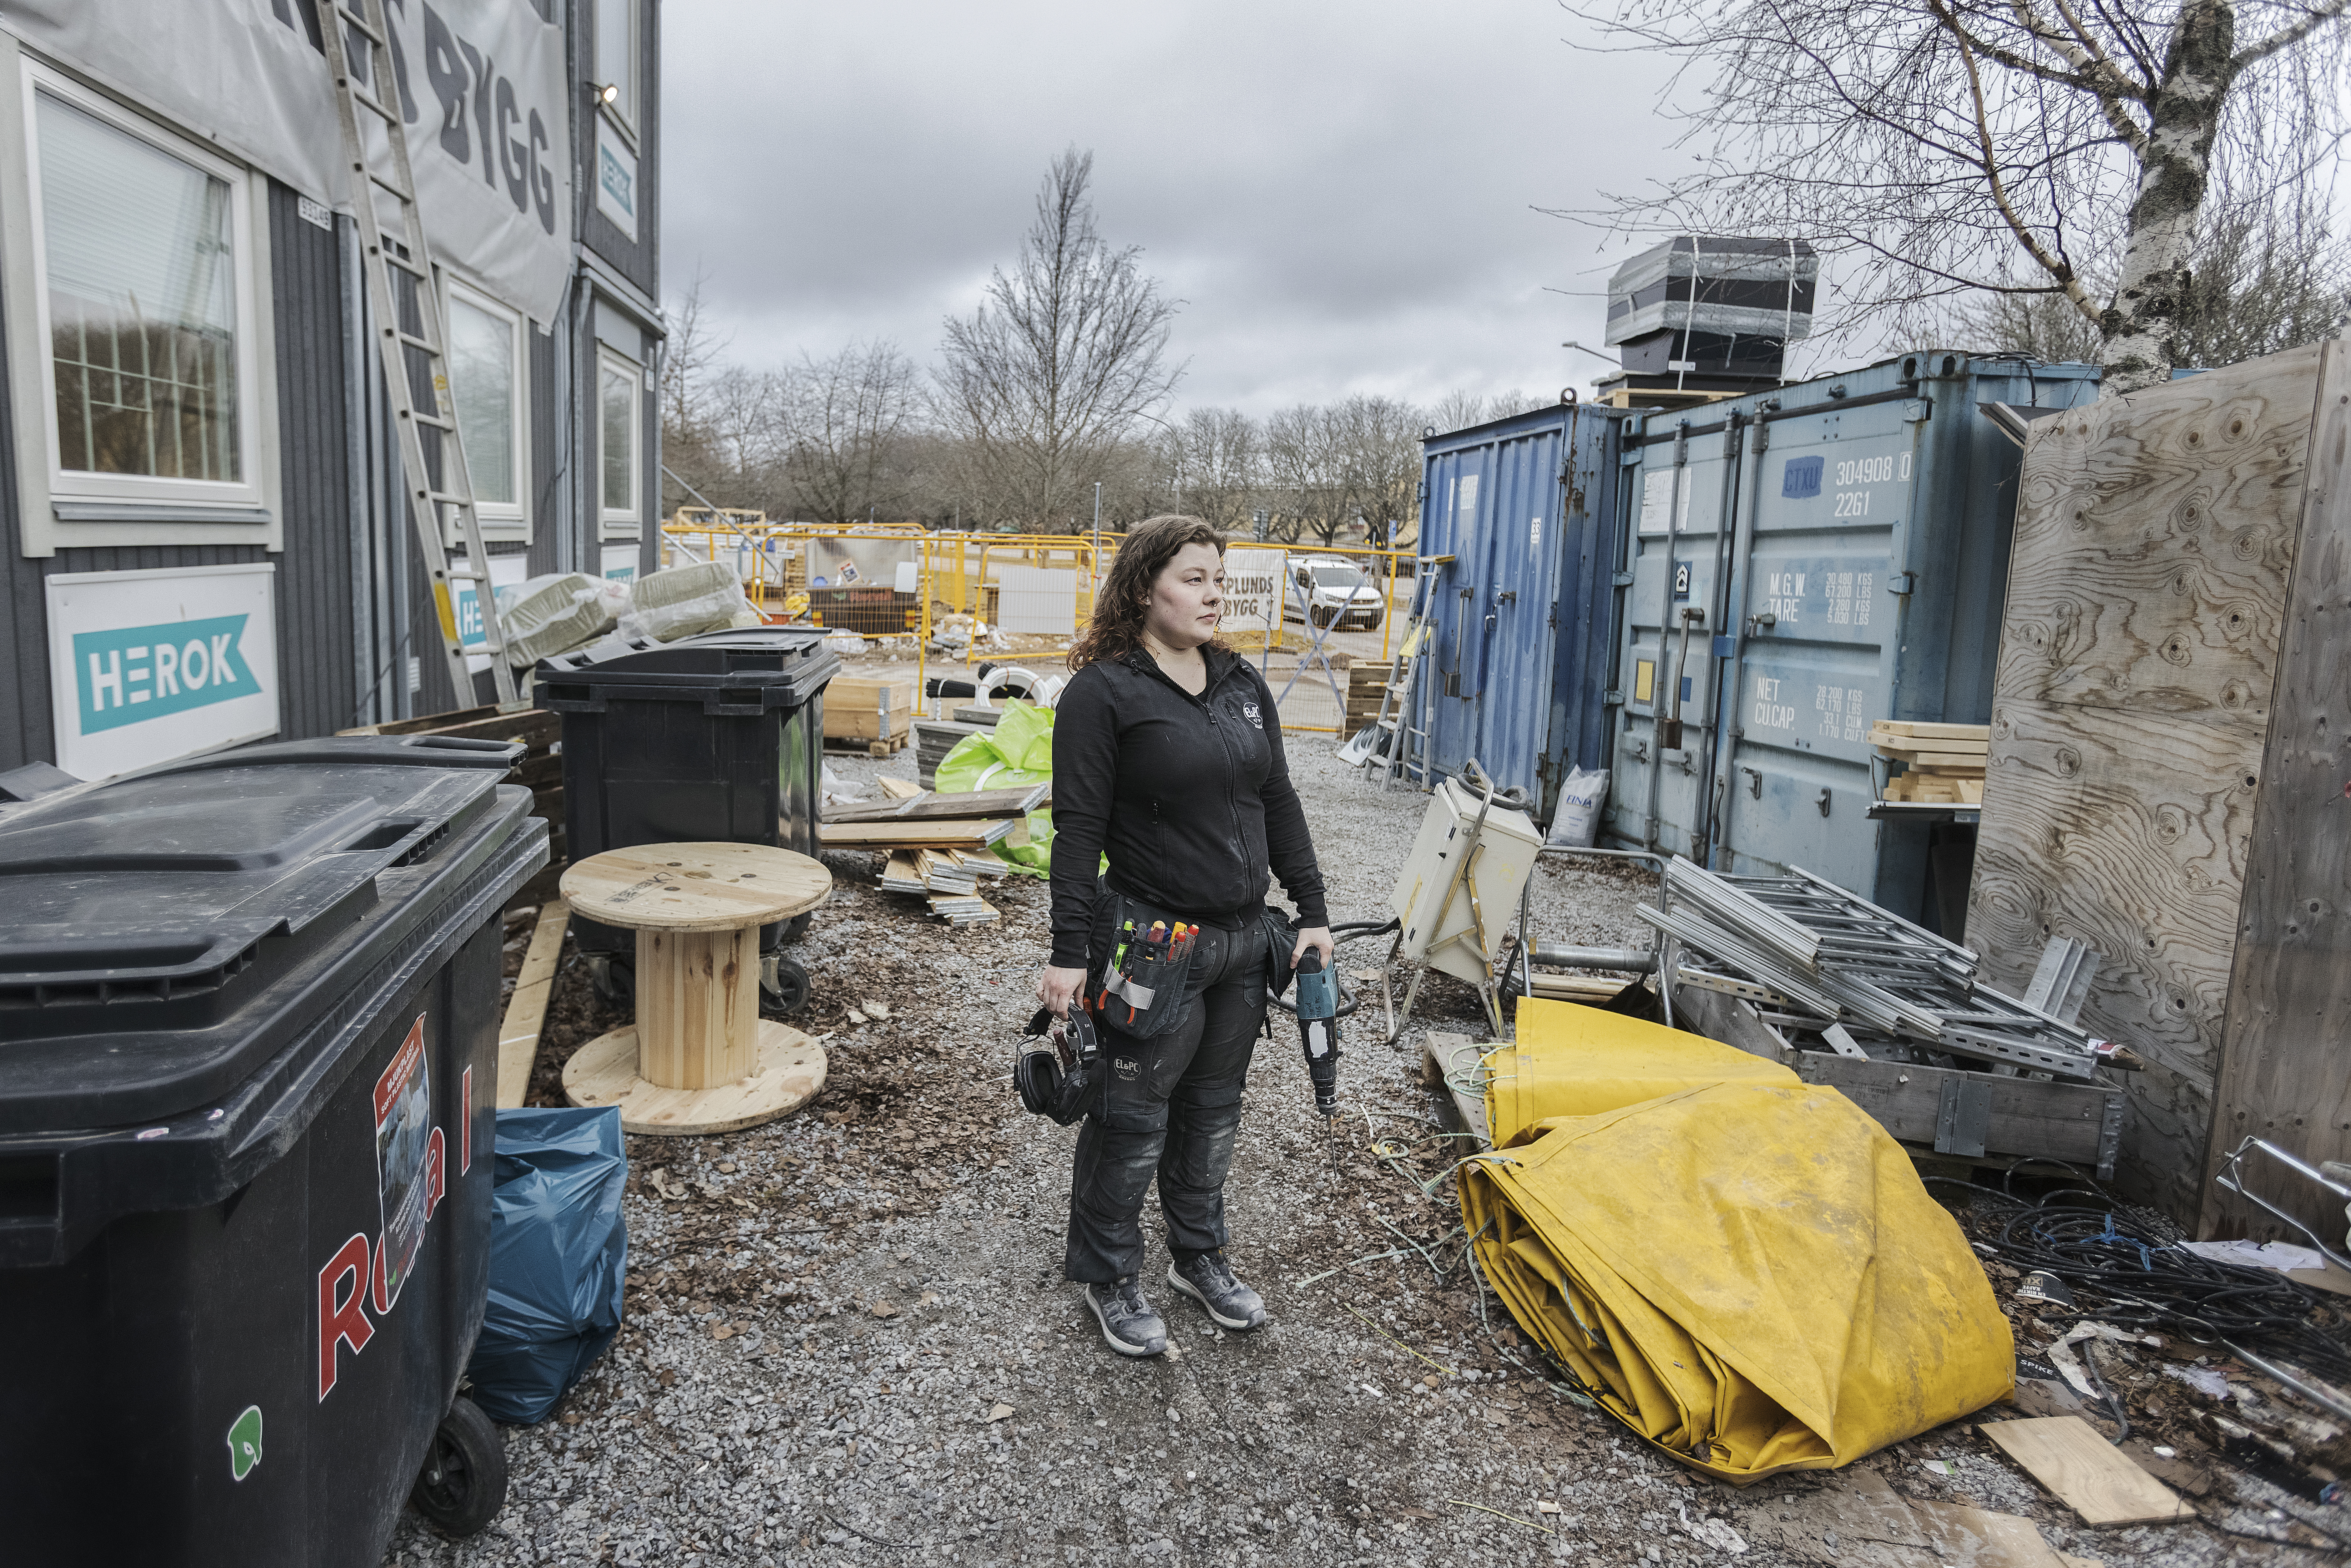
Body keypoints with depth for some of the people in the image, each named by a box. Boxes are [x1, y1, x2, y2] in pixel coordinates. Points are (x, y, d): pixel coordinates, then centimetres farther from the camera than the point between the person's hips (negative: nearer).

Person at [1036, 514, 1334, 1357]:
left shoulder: (1243, 683, 10)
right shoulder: (1102, 694, -11)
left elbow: (1280, 803, 14)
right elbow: (1078, 830, -13)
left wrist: (1311, 909, 10)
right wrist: (1069, 954, -15)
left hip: (1244, 941, 7)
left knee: (1213, 1108, 19)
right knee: (1133, 1120, 6)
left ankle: (1199, 1256, 37)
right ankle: (1108, 1274, 26)